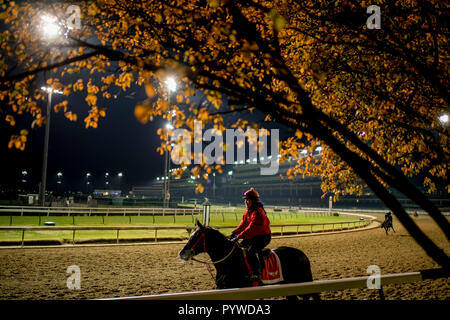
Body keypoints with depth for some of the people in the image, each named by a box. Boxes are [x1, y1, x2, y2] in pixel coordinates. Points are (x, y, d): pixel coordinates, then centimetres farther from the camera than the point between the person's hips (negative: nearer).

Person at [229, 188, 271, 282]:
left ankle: (257, 274, -30)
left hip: (263, 237, -10)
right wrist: (234, 232, -5)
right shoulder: (248, 211, 9)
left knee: (251, 250, -30)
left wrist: (239, 236, -32)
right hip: (252, 236, 10)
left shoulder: (258, 212, -22)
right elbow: (243, 224, 10)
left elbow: (251, 228, -29)